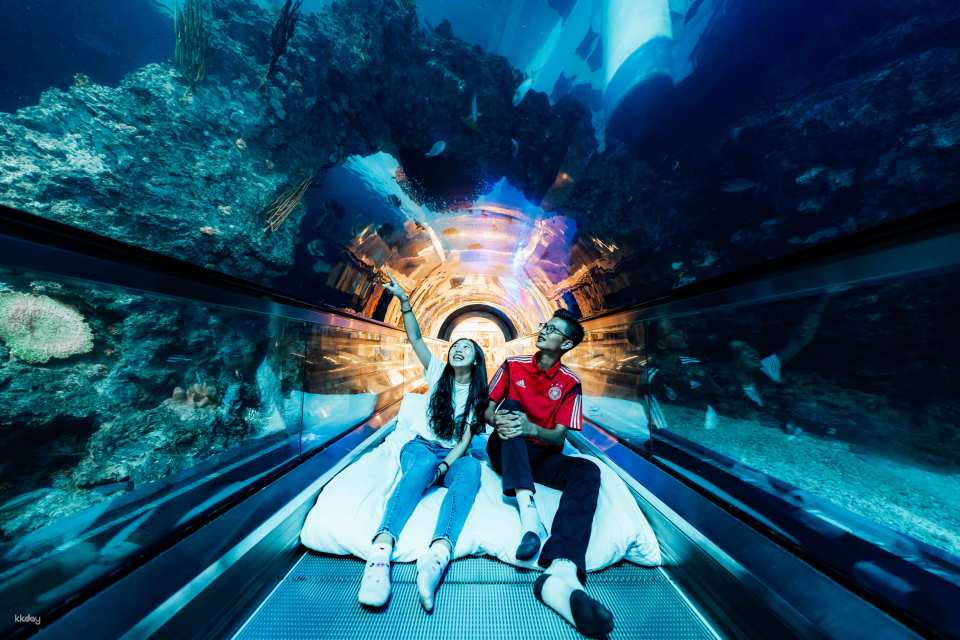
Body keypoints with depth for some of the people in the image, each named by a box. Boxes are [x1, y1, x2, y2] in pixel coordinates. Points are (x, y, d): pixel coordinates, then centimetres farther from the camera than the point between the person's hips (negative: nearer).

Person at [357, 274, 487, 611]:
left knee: (472, 469, -33)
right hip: (421, 447, 0)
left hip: (454, 454, 1)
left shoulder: (477, 394, 3)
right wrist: (405, 302, -18)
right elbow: (415, 338, -9)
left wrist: (445, 465, -21)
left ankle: (438, 554, -49)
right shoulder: (438, 374, 3)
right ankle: (381, 549, -49)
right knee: (423, 466, -36)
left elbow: (466, 438, -5)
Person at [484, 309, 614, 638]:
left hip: (540, 455, 1)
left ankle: (561, 574, -46)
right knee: (511, 406, -30)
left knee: (588, 471, -27)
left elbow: (559, 439, -6)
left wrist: (530, 428, -27)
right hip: (505, 451, 0)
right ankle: (528, 514, -40)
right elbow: (487, 410, 1)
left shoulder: (569, 384, 0)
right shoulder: (513, 365, 1)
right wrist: (498, 419, -23)